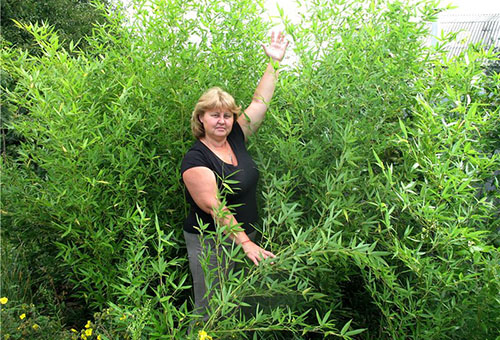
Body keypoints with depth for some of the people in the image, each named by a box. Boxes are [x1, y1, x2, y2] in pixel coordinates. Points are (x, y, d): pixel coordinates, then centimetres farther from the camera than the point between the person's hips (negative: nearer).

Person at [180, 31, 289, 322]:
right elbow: (216, 208, -22)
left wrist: (274, 63, 4)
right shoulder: (195, 160, -15)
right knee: (209, 311, 4)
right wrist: (245, 242, -26)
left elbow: (260, 103, 6)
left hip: (245, 236, 6)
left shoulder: (235, 138, 3)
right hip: (210, 243, -6)